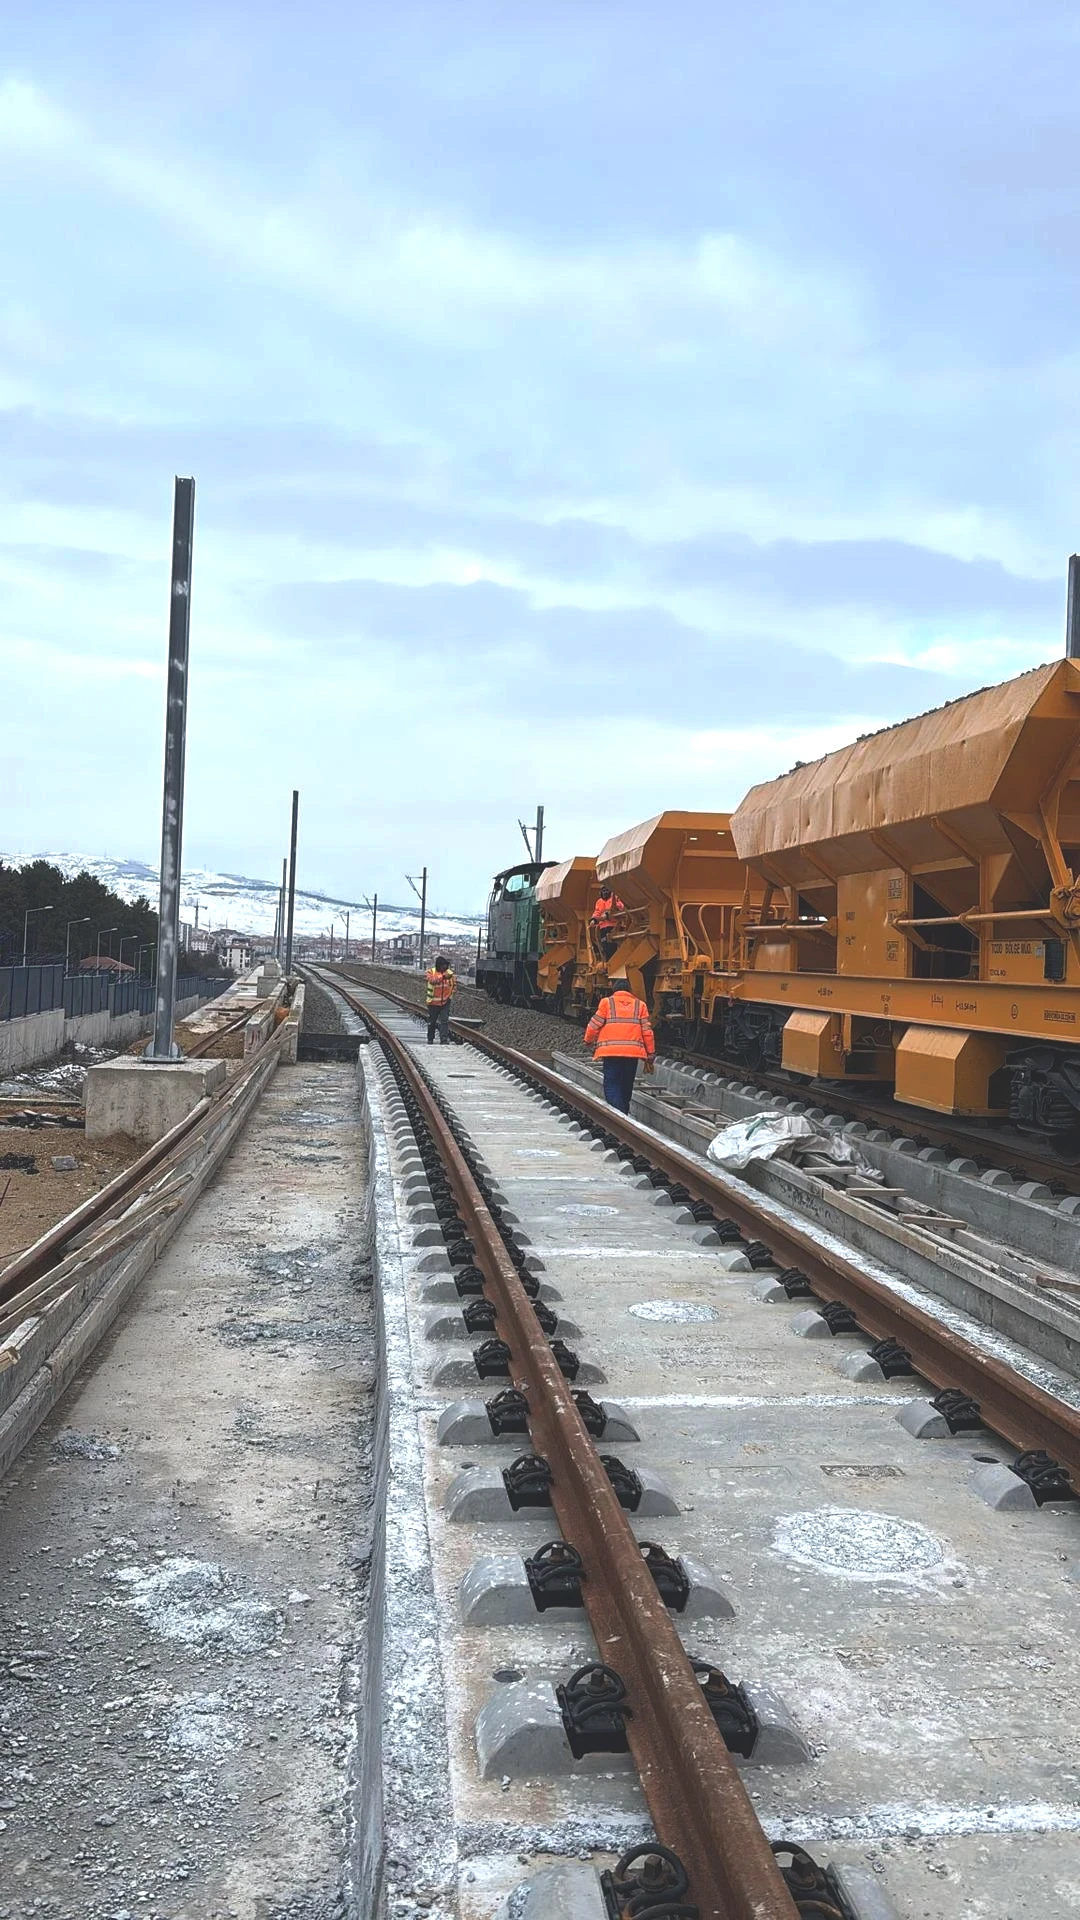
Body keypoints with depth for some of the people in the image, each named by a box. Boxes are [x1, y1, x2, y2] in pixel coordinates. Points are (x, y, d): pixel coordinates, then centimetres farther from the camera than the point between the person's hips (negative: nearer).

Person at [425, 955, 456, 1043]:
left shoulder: (450, 973, 3)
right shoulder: (431, 971, -7)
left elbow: (454, 985, 14)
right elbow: (432, 980, -28)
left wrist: (450, 996, 2)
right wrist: (443, 976, -40)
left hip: (445, 1002, 1)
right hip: (433, 1002, -1)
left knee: (444, 1021, -7)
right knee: (431, 1022, 11)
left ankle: (443, 1041, -7)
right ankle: (430, 1039, 27)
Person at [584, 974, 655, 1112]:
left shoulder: (607, 1002, 4)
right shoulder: (640, 1005, 11)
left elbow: (594, 1024, 4)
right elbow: (647, 1031, 7)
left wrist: (588, 1040, 23)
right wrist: (651, 1054, 13)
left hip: (611, 1050, -3)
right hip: (633, 1051, 3)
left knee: (611, 1084, -3)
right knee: (626, 1085, 15)